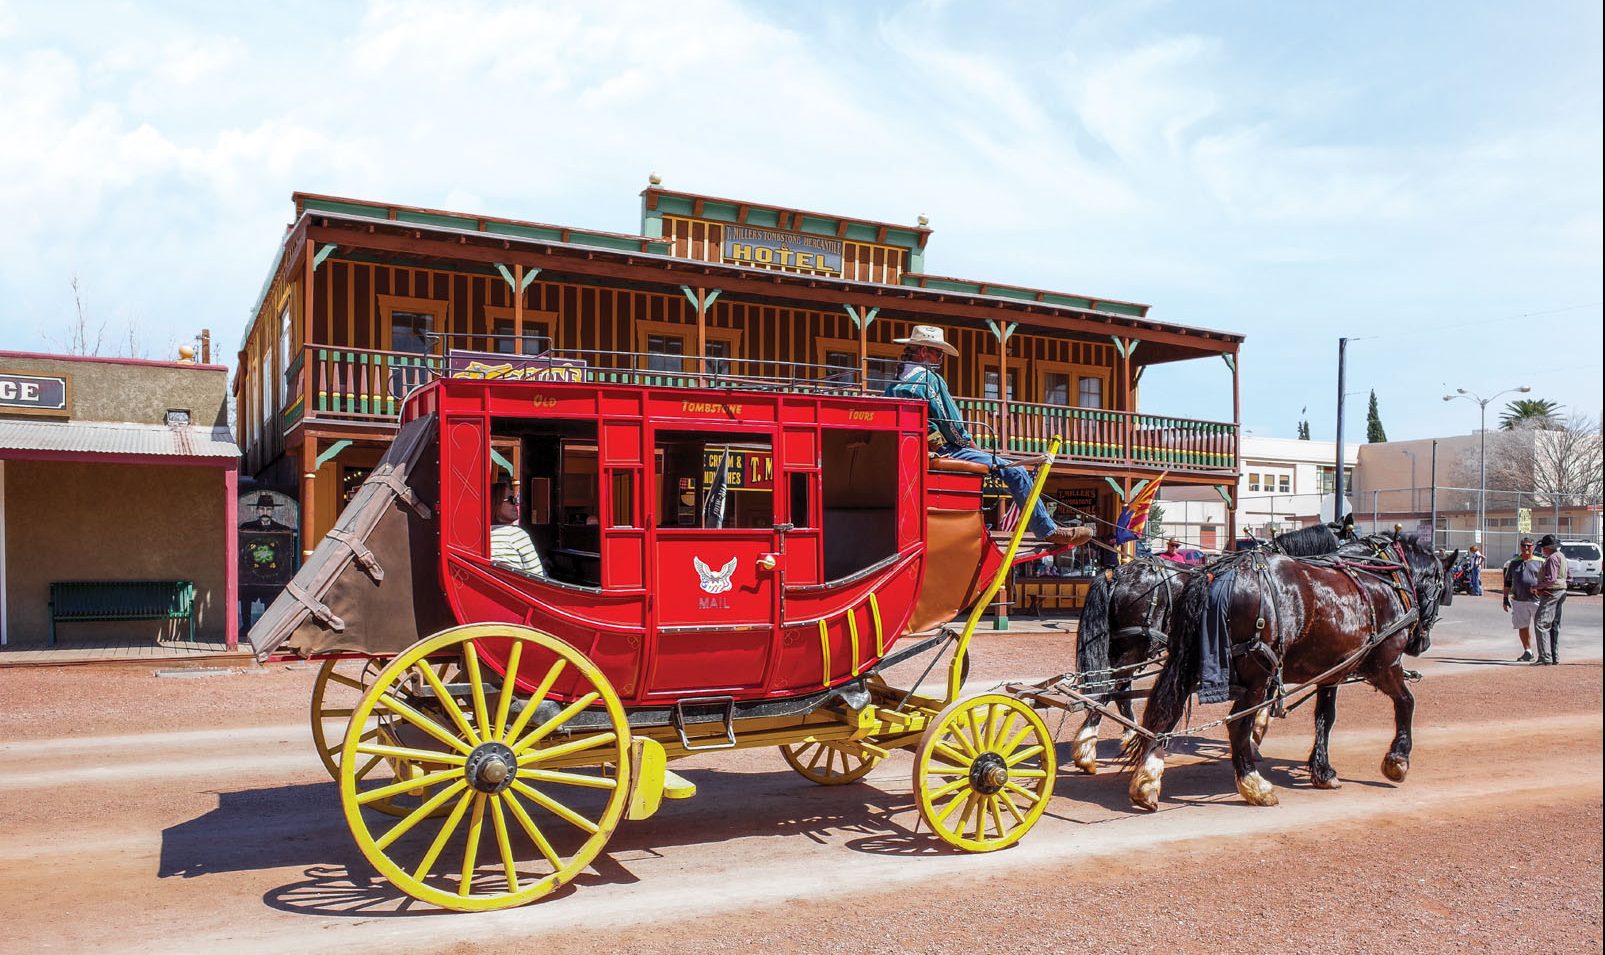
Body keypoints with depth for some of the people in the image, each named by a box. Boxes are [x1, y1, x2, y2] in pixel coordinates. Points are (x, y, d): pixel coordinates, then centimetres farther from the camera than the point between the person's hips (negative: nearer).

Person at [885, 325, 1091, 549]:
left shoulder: (895, 384, 16)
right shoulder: (928, 378, -12)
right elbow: (950, 423, -13)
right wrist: (973, 446, 4)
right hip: (943, 451, -10)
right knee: (1015, 472, -9)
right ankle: (1050, 532, -6)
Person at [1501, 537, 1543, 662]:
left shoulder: (1540, 562, 4)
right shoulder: (1513, 563, 12)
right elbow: (1507, 582, 14)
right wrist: (1506, 599, 10)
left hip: (1536, 599, -3)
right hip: (1519, 600, 3)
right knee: (1522, 627, 7)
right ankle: (1528, 652, 17)